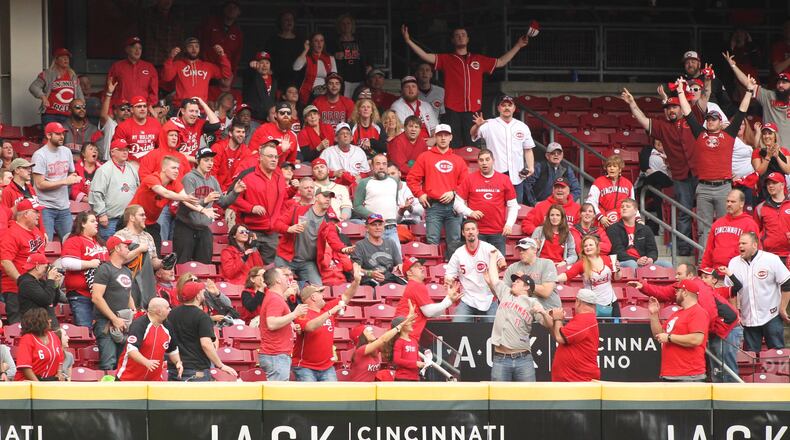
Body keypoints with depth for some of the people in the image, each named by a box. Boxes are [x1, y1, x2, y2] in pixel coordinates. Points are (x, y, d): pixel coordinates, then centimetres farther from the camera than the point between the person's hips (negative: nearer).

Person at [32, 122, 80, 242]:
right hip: (45, 208, -6)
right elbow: (40, 184, -15)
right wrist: (64, 181, -15)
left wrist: (74, 178, -2)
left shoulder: (66, 151, 10)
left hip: (64, 207, 6)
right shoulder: (40, 155, -10)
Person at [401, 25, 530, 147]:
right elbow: (426, 56, -1)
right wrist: (408, 41, -11)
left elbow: (501, 62, 24)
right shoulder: (446, 59, 9)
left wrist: (518, 46, 23)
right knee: (453, 148, -6)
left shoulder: (479, 60, 17)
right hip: (452, 111, -2)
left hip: (473, 111, 2)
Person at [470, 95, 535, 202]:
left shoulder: (522, 127, 12)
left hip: (517, 176, 3)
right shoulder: (490, 125, 2)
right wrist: (477, 125, -35)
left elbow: (528, 150, 15)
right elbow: (473, 134, -13)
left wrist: (531, 167, 0)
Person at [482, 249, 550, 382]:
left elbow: (550, 325, 0)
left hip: (523, 359, -3)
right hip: (500, 359, 3)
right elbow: (493, 279, 31)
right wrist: (493, 257, 41)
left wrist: (542, 312, -19)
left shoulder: (532, 303, 7)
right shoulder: (505, 294, 19)